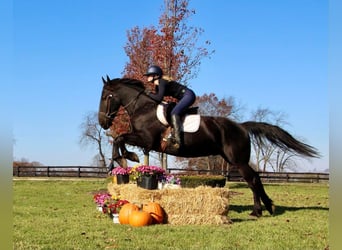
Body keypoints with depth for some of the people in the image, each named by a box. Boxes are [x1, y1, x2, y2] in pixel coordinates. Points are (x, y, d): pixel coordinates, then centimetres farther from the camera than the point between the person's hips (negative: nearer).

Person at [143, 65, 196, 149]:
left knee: (174, 113, -24)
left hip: (188, 95, -11)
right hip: (182, 98, 11)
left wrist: (149, 94, -11)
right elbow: (157, 99, 16)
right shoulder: (158, 84, 12)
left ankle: (177, 140, -35)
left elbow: (159, 98, -25)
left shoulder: (162, 82, -17)